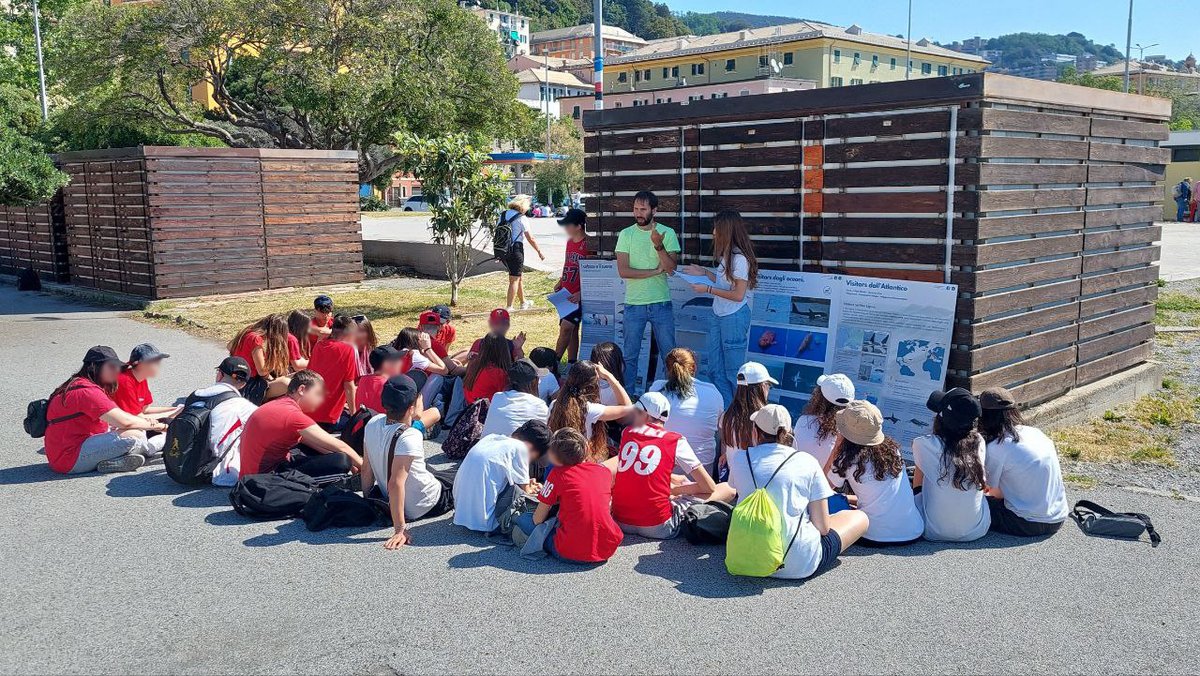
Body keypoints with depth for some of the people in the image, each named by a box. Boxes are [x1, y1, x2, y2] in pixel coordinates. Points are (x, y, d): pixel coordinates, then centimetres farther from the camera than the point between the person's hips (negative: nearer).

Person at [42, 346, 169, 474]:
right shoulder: (87, 391, -19)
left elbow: (117, 416, 15)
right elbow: (124, 421, -23)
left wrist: (145, 421, -1)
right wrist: (152, 425, -8)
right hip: (71, 460, -11)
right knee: (135, 435, -25)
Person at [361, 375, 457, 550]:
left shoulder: (373, 423, -11)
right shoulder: (409, 437, -32)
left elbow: (367, 468, -2)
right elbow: (395, 483, -36)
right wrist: (400, 529, -34)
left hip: (388, 500, 7)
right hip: (425, 506, -7)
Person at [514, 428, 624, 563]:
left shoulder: (557, 474, -3)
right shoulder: (605, 471, 8)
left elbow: (537, 520, 1)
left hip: (572, 553, -3)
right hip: (608, 549, 3)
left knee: (523, 519, 14)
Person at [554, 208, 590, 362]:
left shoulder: (588, 245, -15)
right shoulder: (570, 241, 11)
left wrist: (581, 293, -21)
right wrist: (560, 282, 10)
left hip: (578, 296, -8)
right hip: (566, 294, 8)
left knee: (566, 327, -12)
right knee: (572, 330, 12)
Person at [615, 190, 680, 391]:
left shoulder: (668, 233, -2)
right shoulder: (626, 234, -2)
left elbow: (671, 268, -11)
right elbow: (623, 271, -11)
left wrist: (658, 245, -26)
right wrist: (655, 271, -12)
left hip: (661, 304, 0)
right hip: (634, 305, 0)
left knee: (669, 353, 8)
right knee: (630, 356, 9)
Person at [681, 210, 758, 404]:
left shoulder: (739, 258, -18)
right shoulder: (726, 255, 10)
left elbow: (738, 294, -20)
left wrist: (708, 289, -17)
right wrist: (705, 273, 13)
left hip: (734, 317, -10)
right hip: (720, 316, 10)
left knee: (733, 370, 1)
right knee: (713, 366, 14)